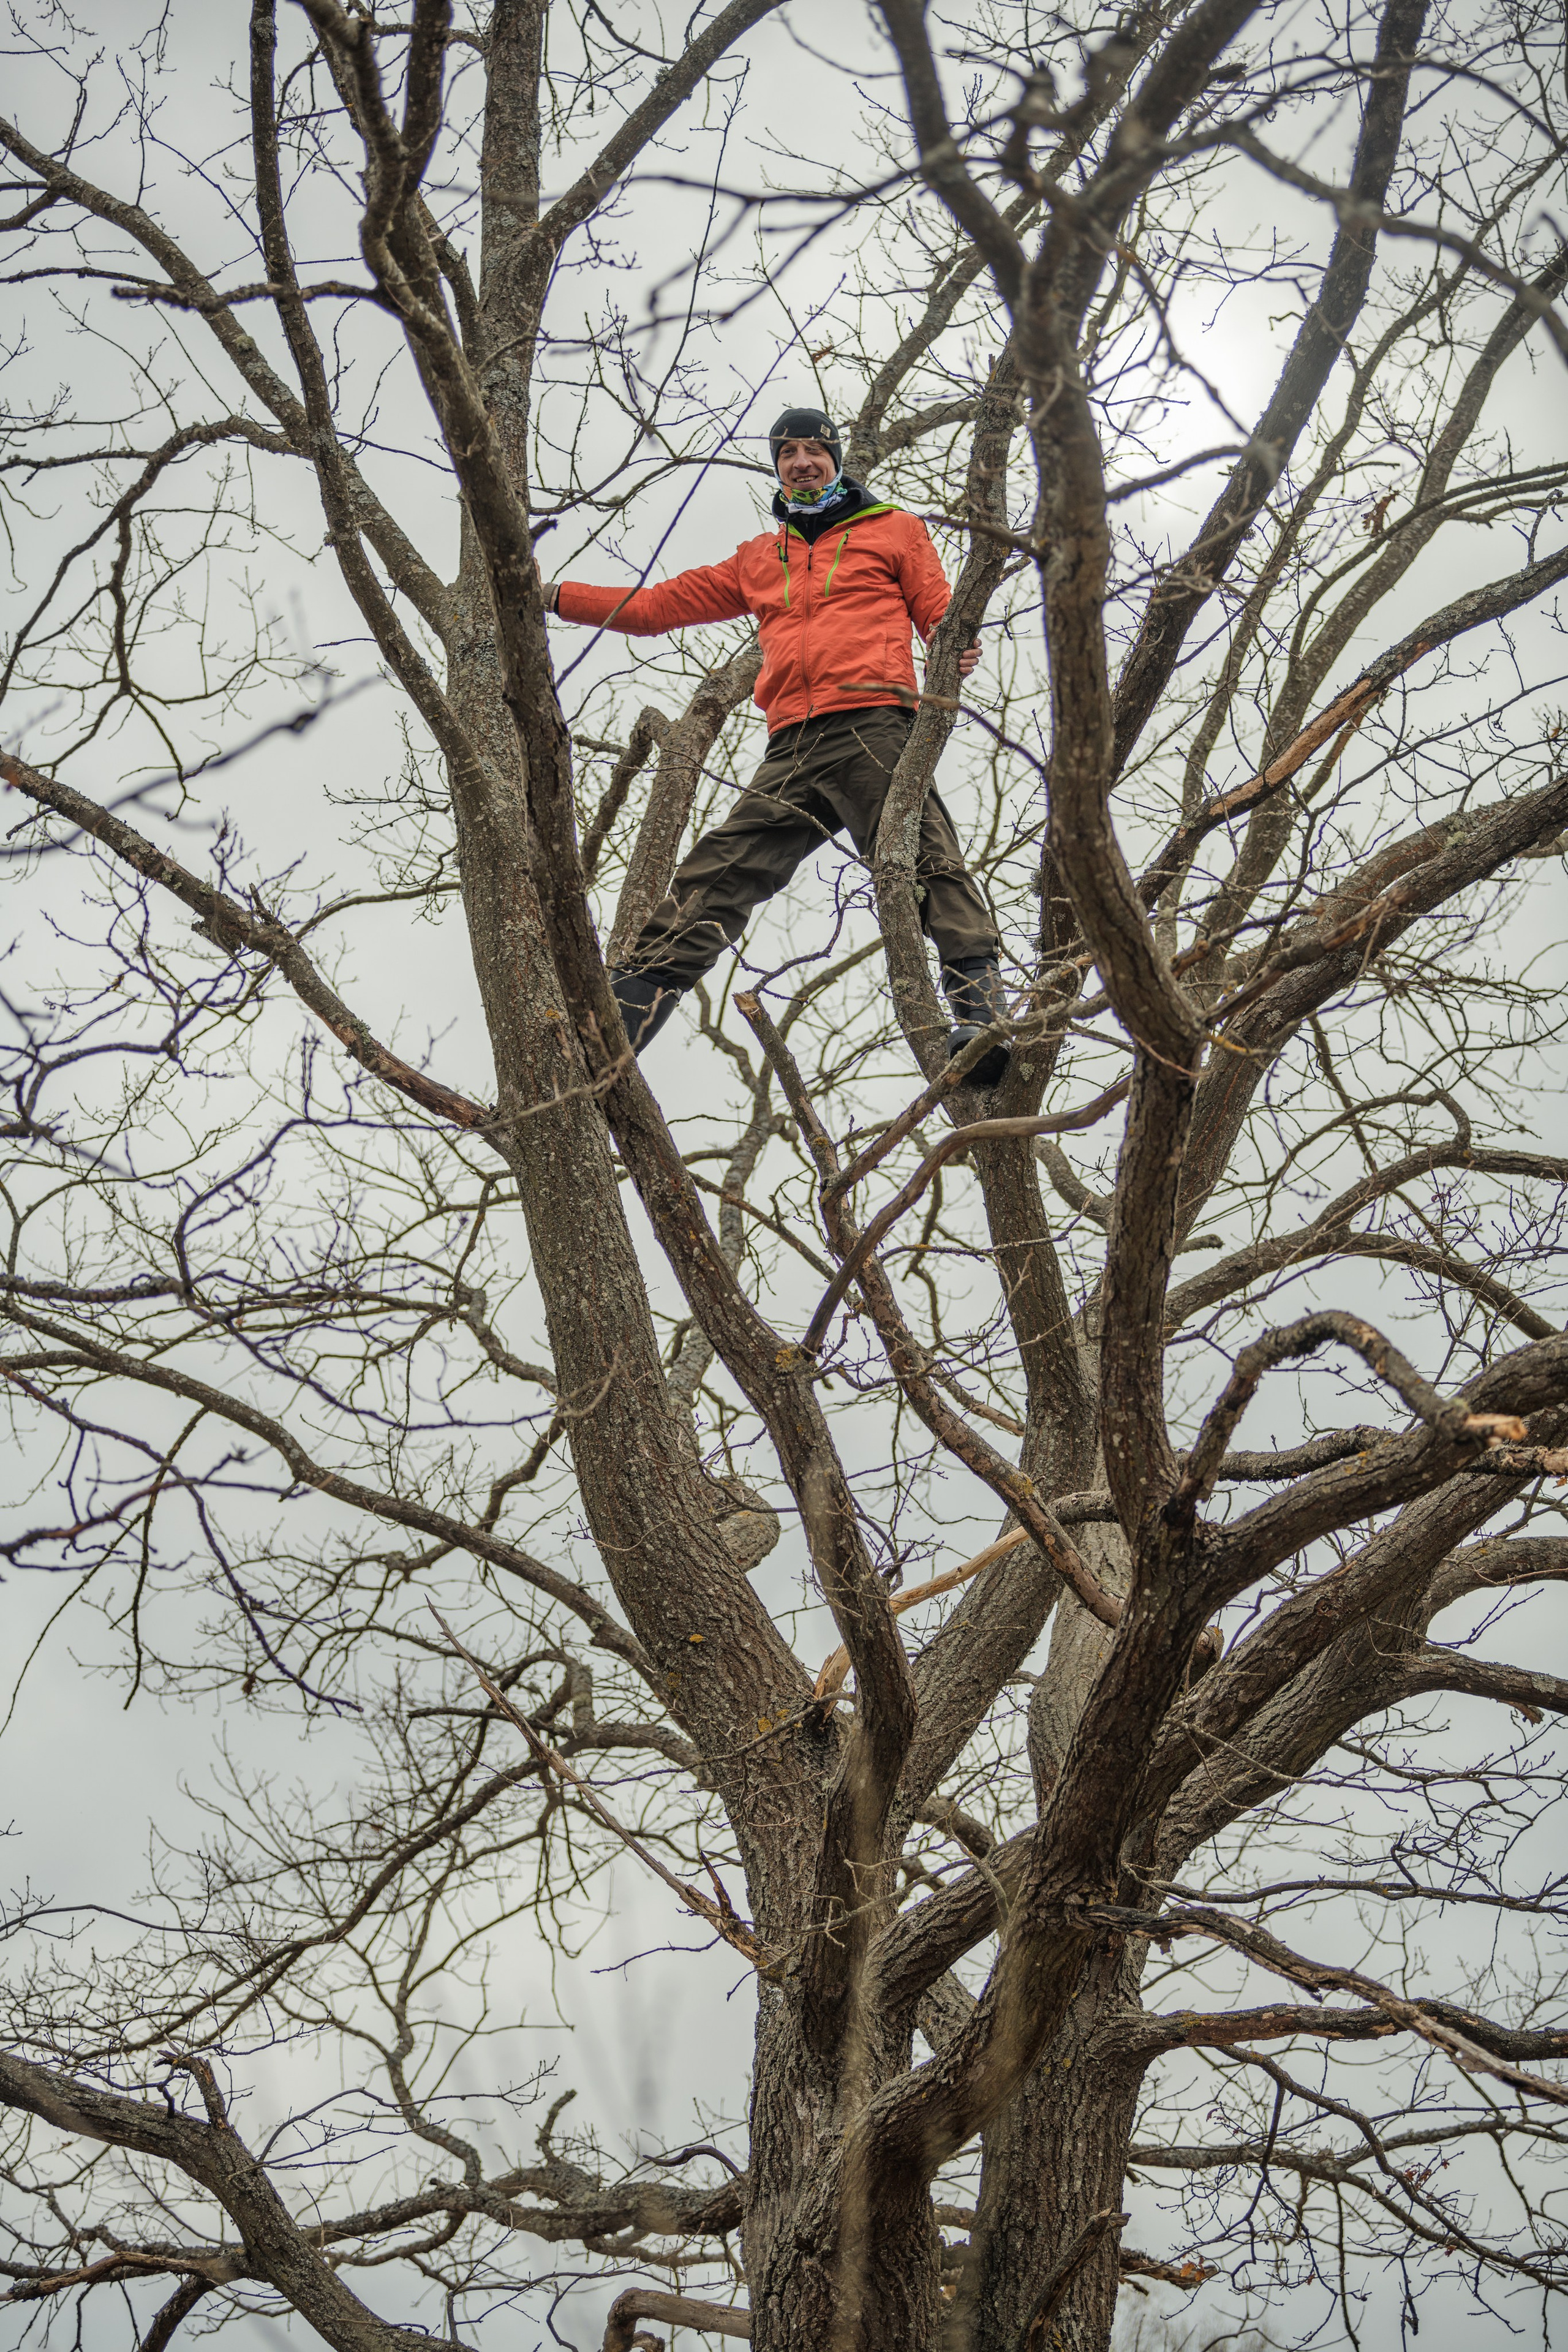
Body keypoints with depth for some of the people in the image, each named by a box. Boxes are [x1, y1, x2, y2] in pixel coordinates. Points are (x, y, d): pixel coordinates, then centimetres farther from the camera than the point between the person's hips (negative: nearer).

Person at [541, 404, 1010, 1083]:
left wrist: (956, 650, -11)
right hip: (792, 750, 4)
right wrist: (554, 595, 29)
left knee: (925, 861, -24)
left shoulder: (893, 529, 21)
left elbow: (939, 614, 14)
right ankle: (614, 1020, -14)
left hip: (874, 726, -4)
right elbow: (659, 605, 33)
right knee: (714, 876, -7)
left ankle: (978, 1004, -35)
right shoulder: (758, 560, 32)